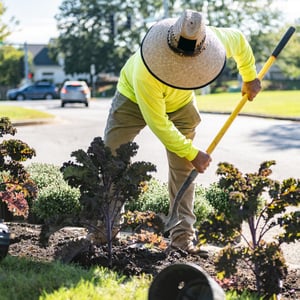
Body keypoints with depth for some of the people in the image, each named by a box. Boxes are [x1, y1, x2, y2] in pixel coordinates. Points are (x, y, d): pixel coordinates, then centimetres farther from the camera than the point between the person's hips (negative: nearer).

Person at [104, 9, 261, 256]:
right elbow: (159, 125, -32)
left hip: (181, 104, 4)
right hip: (135, 99, -3)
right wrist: (192, 153, -24)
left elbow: (239, 40, -6)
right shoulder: (145, 74, -44)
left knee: (183, 169, -5)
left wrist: (250, 77, 7)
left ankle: (182, 238, -1)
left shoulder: (215, 40, -33)